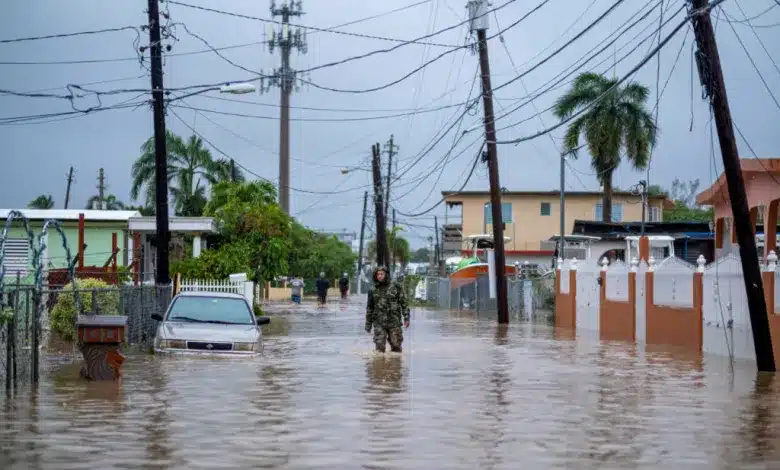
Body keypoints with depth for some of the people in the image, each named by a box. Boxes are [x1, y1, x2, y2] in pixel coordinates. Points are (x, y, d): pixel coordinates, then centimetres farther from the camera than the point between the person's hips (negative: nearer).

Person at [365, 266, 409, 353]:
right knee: (380, 347, -5)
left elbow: (404, 303, 1)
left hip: (394, 322, -1)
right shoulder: (373, 291, 7)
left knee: (396, 346, 2)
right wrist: (368, 324, 14)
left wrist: (406, 318, -6)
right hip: (379, 324, 1)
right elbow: (369, 308, 14)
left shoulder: (395, 287, 1)